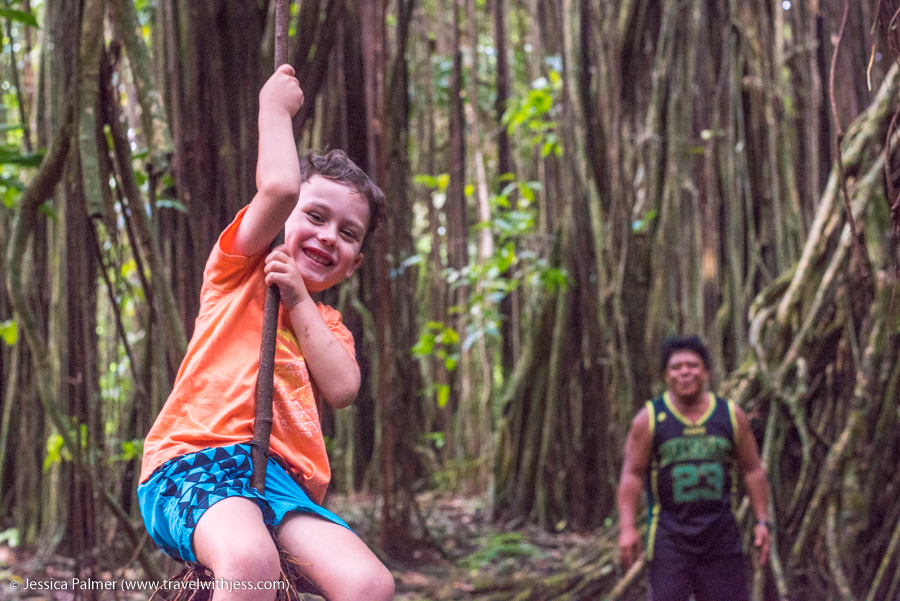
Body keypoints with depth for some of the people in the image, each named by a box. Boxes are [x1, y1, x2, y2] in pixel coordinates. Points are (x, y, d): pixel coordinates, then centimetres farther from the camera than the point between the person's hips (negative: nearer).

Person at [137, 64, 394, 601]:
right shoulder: (239, 273, 18)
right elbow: (278, 188, -2)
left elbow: (341, 389, 6)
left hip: (284, 479, 5)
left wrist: (298, 300, 5)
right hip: (196, 461, -4)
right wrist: (275, 107, 12)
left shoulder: (328, 324, 30)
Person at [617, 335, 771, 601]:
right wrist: (627, 528, -11)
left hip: (721, 533, 2)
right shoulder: (649, 419, -1)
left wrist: (762, 521, 6)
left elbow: (753, 470, 11)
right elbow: (631, 475, -3)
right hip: (669, 535, -2)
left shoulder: (732, 416, 6)